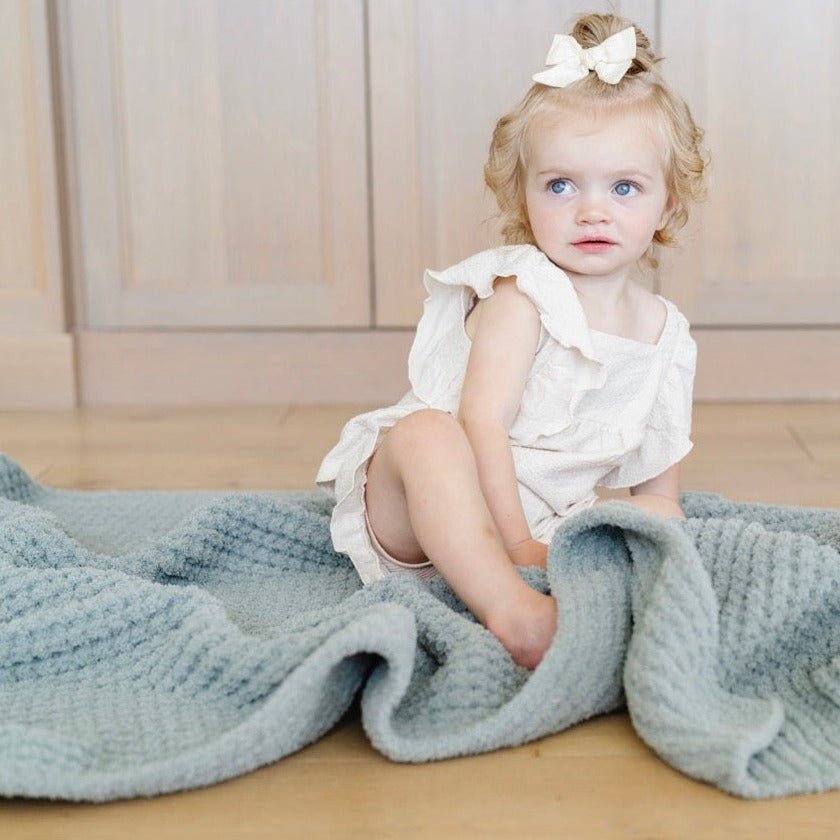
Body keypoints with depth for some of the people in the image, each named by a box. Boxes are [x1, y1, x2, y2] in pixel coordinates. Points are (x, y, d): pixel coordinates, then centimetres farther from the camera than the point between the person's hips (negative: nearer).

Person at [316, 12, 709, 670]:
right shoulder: (522, 294, -11)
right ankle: (513, 612, -52)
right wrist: (517, 544, -28)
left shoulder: (668, 337, 7)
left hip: (551, 522, 6)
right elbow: (482, 420, -22)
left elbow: (657, 485, 14)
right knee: (427, 430, -36)